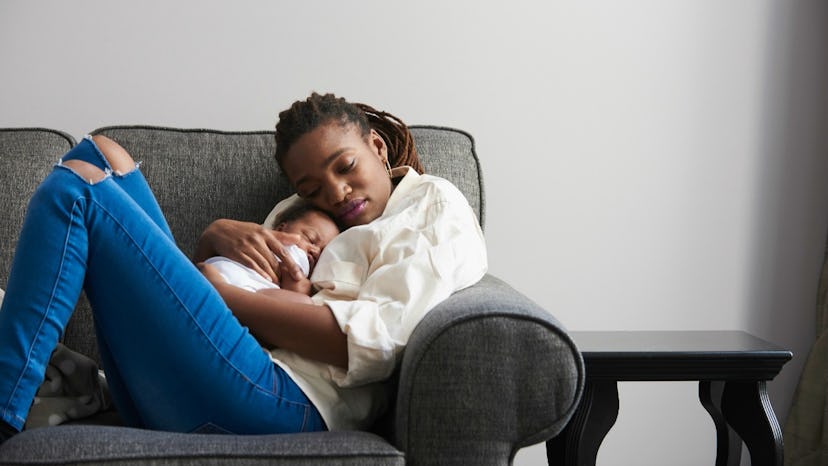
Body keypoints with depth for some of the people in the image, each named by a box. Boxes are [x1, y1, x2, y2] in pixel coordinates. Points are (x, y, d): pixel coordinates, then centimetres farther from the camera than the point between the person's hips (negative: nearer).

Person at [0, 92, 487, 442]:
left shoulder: (436, 203, 10)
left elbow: (374, 341, -9)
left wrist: (220, 293, -8)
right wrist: (218, 234, 4)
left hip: (282, 404, -8)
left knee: (76, 186, -11)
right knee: (100, 156, 10)